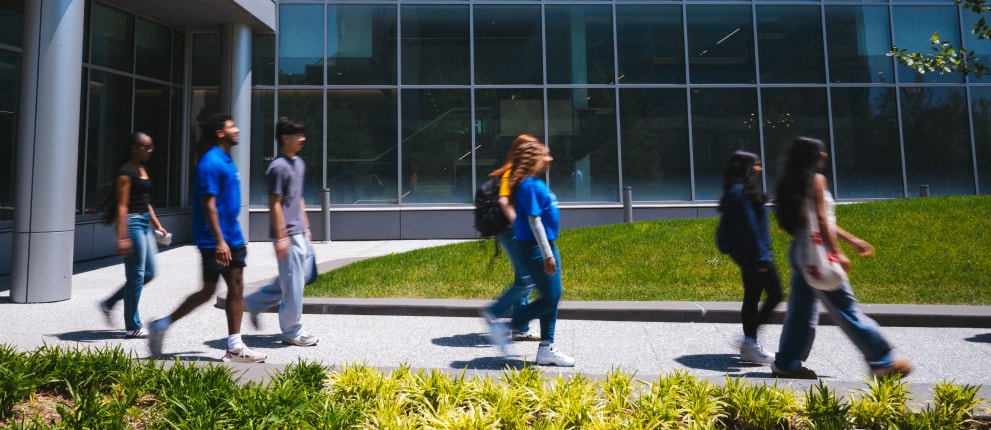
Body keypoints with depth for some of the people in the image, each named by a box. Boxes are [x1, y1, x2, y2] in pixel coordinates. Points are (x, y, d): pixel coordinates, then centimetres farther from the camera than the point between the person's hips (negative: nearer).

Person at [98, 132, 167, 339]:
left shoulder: (143, 170, 15)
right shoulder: (125, 173, -12)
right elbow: (122, 207, -17)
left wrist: (157, 225, 20)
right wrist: (122, 237, -22)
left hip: (145, 223, 9)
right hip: (132, 223, -9)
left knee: (148, 273, 13)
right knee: (136, 275, -3)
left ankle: (109, 304, 26)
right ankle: (133, 326, 8)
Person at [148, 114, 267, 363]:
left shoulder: (227, 161, 15)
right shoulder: (211, 163, -14)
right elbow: (208, 204, -19)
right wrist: (219, 241, -23)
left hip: (232, 237, 9)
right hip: (214, 240, -9)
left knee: (236, 289, 6)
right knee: (208, 291, 2)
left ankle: (234, 347, 11)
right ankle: (162, 325, 22)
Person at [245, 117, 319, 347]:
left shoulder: (299, 163, 14)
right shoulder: (278, 167, -14)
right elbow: (275, 204, -16)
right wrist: (280, 237, -18)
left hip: (299, 233, 10)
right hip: (287, 234, -10)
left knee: (305, 274, 16)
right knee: (293, 283, -2)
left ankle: (255, 302, 27)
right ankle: (292, 332, 12)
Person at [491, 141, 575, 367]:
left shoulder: (537, 184, 14)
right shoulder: (529, 185, -16)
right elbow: (534, 220, -20)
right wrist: (547, 254, -21)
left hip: (546, 246, 10)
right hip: (534, 248, -10)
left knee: (553, 297, 11)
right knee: (550, 299, -6)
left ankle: (546, 348, 19)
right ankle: (505, 329, 6)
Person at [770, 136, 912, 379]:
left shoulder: (795, 182, 18)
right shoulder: (816, 179, -8)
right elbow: (821, 219, -15)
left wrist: (852, 240, 23)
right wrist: (837, 252, -15)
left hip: (800, 251, 9)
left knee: (801, 309, 11)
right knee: (846, 308, -3)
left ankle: (786, 364, 13)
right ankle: (882, 362, 7)